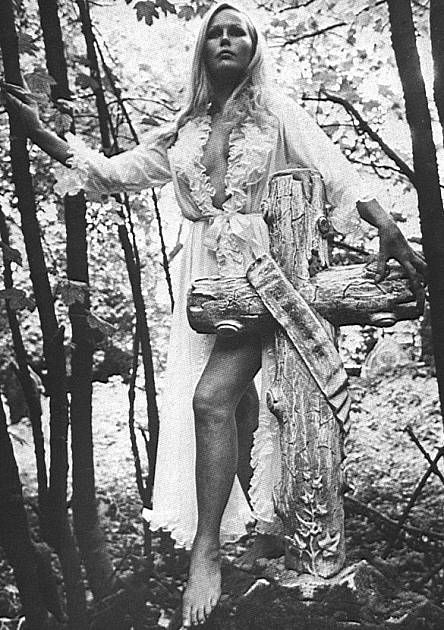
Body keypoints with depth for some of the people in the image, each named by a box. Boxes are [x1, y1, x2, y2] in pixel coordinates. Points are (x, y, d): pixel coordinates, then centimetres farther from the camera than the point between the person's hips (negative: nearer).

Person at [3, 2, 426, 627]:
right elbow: (113, 171, 14)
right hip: (205, 273, 4)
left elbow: (336, 170, -5)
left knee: (212, 397, -20)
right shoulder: (183, 130, 14)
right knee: (237, 402, 6)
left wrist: (389, 230, -19)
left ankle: (207, 551, -12)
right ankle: (258, 517, 23)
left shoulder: (277, 113, 4)